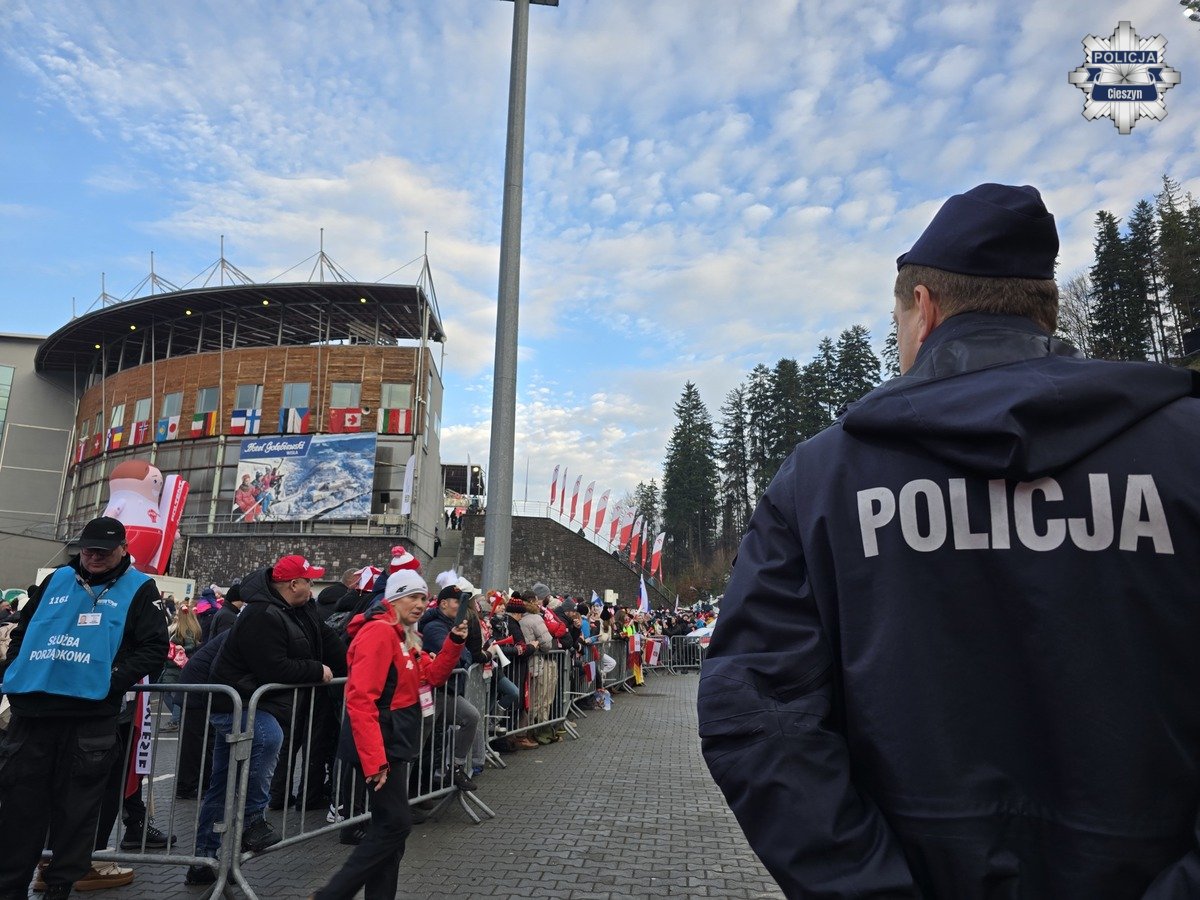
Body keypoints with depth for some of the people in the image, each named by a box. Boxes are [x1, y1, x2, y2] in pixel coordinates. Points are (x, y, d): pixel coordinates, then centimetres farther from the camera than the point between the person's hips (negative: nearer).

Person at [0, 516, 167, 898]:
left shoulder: (139, 589, 1)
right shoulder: (57, 580, 13)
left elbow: (154, 647, -3)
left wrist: (115, 680, -14)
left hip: (90, 714, -3)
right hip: (31, 708, 4)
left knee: (75, 805, 6)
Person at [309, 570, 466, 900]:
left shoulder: (402, 635, 12)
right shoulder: (379, 631, -19)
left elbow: (433, 676, 16)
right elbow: (360, 698, -26)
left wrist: (455, 641, 0)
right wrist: (374, 759, -27)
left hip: (393, 743, 10)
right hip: (381, 745, -10)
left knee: (390, 825, 14)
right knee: (395, 823, -6)